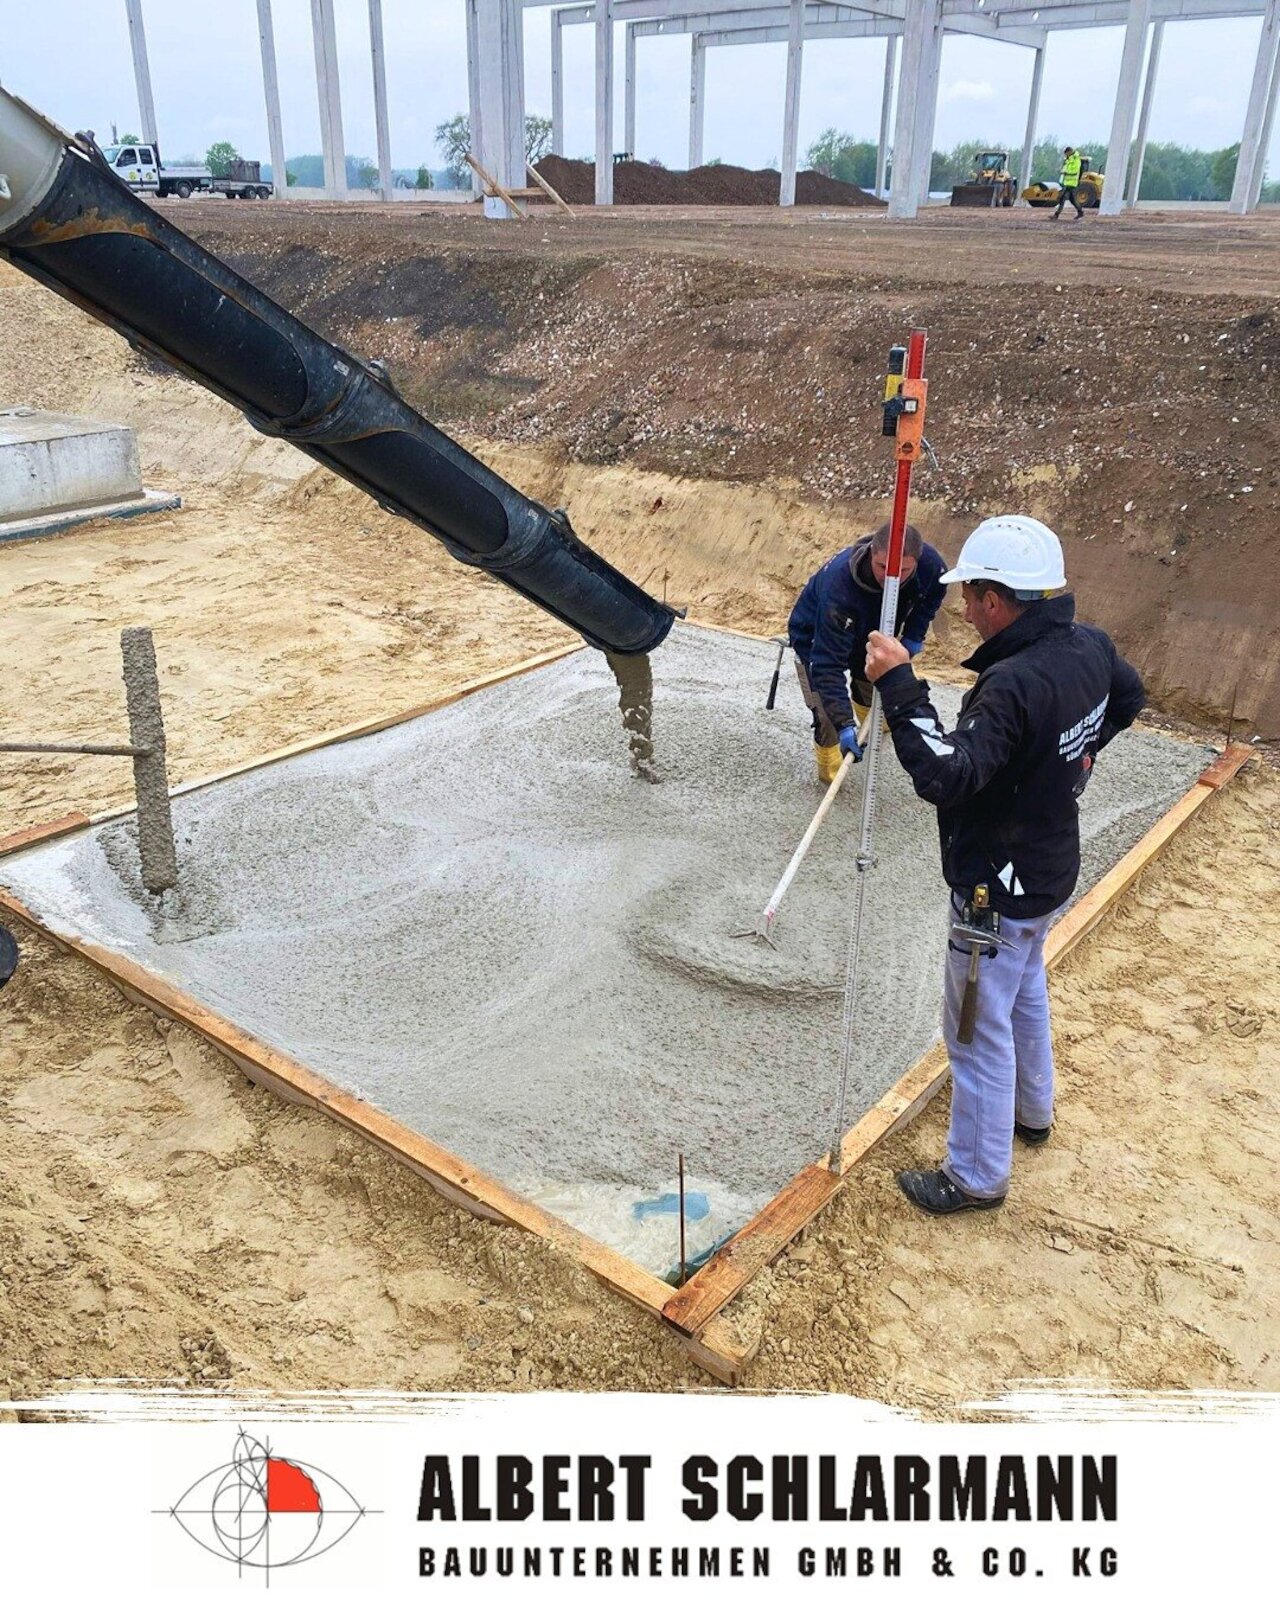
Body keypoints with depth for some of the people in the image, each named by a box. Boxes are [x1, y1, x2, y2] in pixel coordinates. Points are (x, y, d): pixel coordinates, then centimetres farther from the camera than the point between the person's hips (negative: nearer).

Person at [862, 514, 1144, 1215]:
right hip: (1052, 868, 10)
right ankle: (1032, 1109, 54)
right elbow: (1128, 696, 17)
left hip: (1000, 889, -9)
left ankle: (976, 1176, 25)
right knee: (1026, 991, 31)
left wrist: (899, 685, -38)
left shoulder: (1013, 685, -34)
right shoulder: (1091, 646, -5)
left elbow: (945, 775, -41)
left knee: (980, 1027, 7)